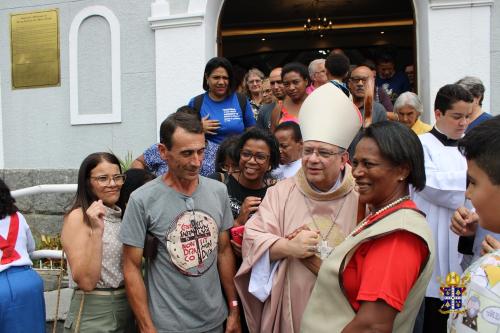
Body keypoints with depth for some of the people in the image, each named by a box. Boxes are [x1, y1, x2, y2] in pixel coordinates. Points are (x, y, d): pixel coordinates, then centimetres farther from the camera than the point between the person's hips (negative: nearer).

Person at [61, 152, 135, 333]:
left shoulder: (124, 215, 6)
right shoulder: (78, 217, -13)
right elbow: (86, 282, -20)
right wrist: (96, 231, -28)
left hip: (129, 309, 6)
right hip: (94, 314, -6)